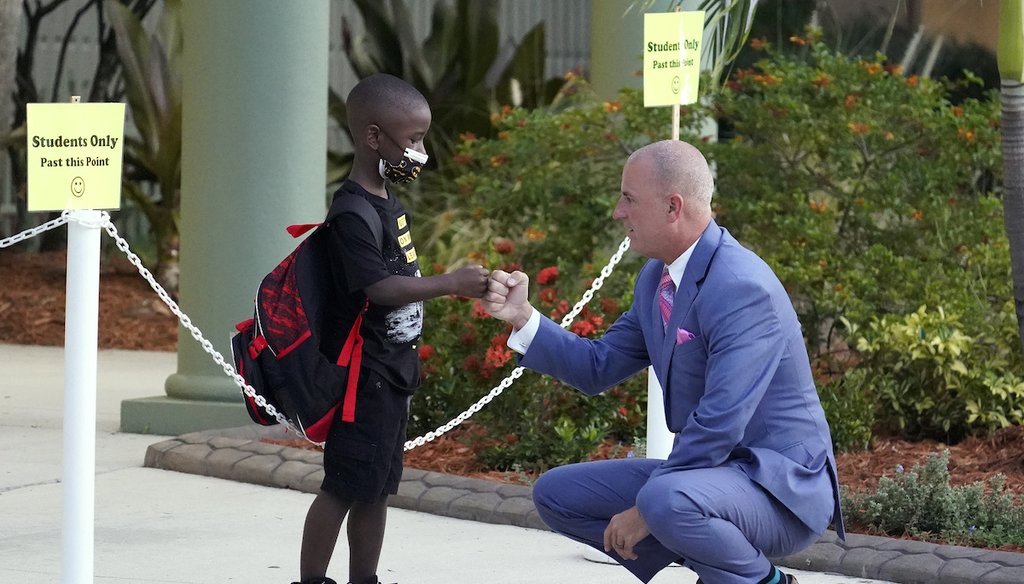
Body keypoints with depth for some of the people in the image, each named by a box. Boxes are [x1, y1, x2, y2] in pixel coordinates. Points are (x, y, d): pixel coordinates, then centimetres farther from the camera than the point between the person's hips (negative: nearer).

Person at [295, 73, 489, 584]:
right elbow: (378, 287, -27)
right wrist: (451, 283, -29)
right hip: (362, 374, -9)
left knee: (377, 487, 14)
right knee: (344, 485, -6)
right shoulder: (352, 213, -19)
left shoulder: (390, 204, 12)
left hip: (392, 371, 9)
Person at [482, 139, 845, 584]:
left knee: (667, 500, -39)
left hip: (781, 491, -9)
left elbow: (719, 426, -28)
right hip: (709, 472, 9)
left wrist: (645, 510, -21)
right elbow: (598, 368, 15)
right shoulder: (657, 279, 7)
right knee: (555, 494, 7)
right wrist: (521, 316, 2)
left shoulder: (741, 288, -24)